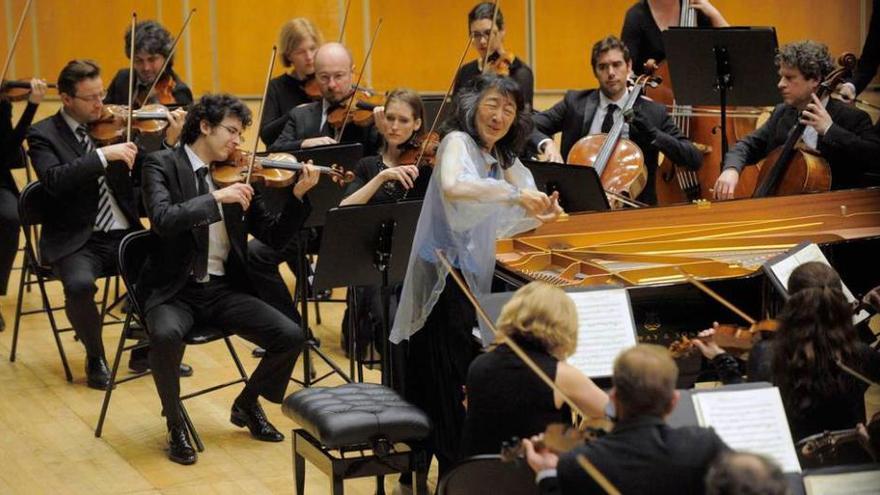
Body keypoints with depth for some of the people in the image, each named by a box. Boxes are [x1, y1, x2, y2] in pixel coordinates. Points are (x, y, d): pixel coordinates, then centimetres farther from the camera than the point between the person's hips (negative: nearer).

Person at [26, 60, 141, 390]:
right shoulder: (44, 134, -2)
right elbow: (54, 180, -22)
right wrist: (103, 155, -30)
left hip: (123, 235, 4)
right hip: (76, 242, -4)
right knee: (80, 285, -34)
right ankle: (95, 358, -6)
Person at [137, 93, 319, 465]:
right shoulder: (162, 164, -4)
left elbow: (274, 236, 7)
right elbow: (162, 219, -23)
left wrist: (298, 196, -7)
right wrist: (216, 198, -28)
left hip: (224, 290, 4)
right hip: (174, 291, -4)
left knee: (291, 336, -14)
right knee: (166, 335, -37)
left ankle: (247, 404, 14)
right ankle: (175, 425, -10)